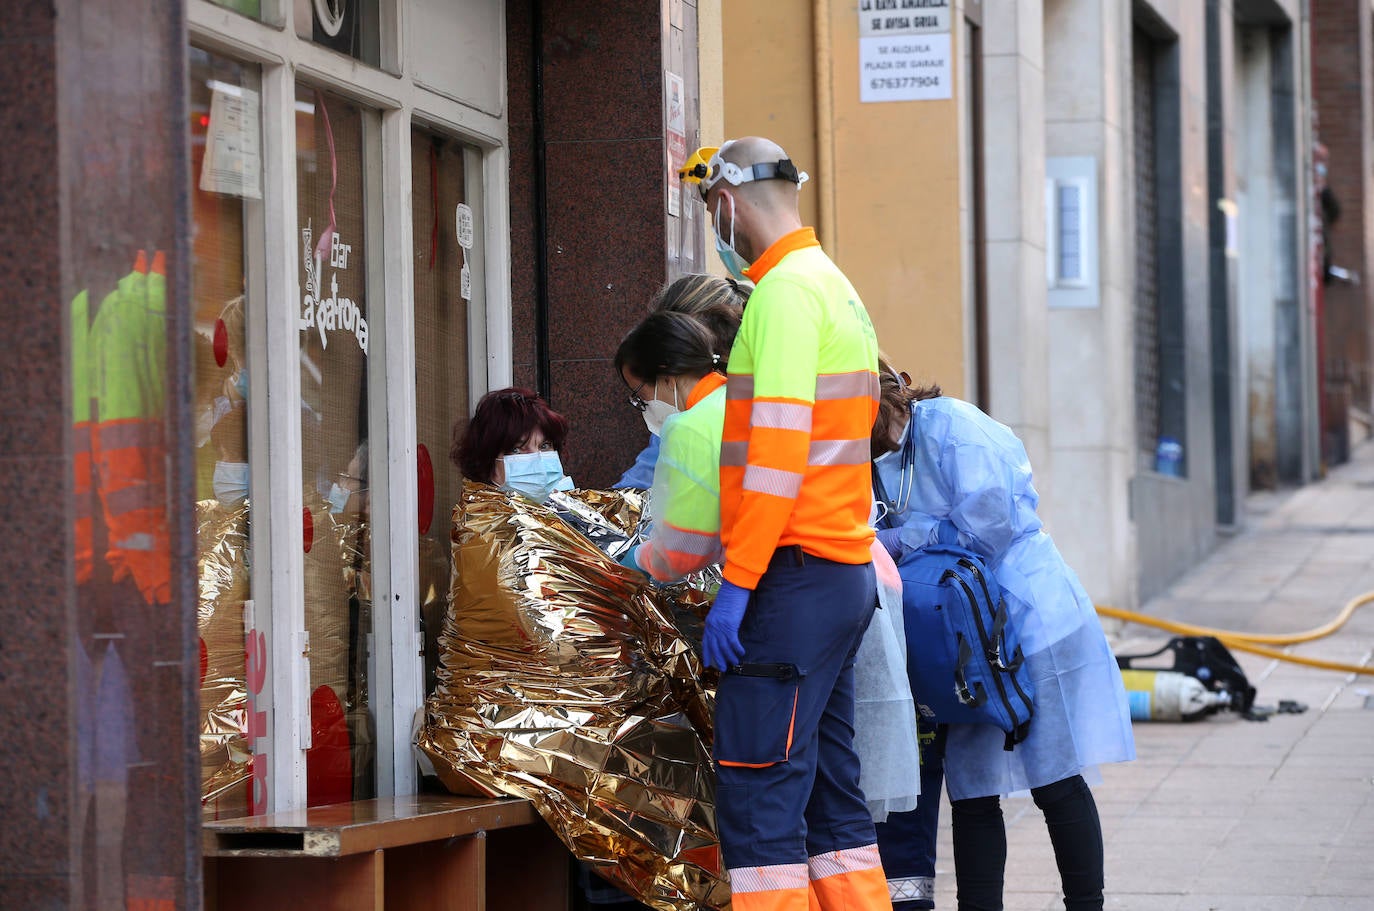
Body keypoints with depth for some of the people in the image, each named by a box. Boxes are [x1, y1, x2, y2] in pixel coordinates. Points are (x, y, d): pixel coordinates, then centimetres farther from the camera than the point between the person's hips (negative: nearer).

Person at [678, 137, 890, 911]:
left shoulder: (785, 291, -11)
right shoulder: (837, 287, 20)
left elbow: (778, 447, -19)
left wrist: (738, 584, -20)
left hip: (795, 578, -10)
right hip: (846, 574, 10)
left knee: (759, 798, -11)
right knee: (832, 796, 11)